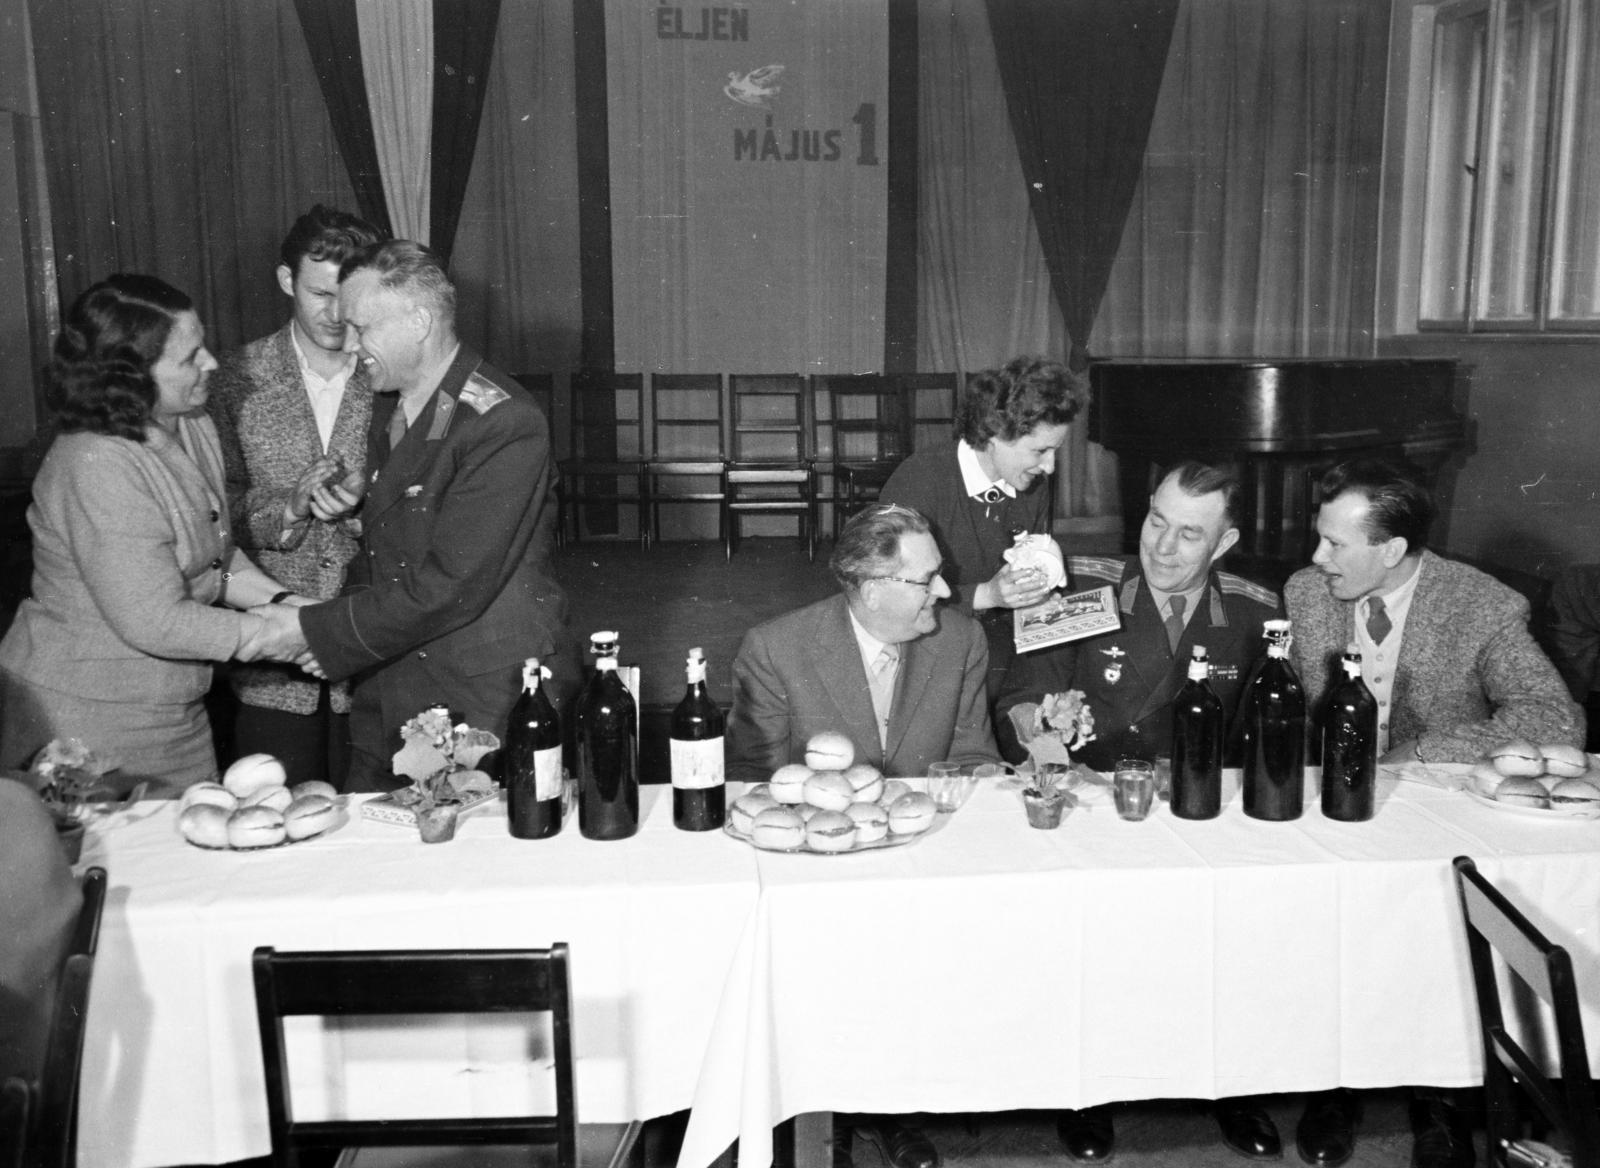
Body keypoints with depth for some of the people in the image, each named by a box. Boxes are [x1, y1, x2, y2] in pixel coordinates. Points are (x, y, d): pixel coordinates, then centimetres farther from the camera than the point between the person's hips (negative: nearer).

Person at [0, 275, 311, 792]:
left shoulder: (193, 429, 3)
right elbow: (154, 622, -25)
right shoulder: (96, 467, -24)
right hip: (87, 718, -8)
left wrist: (282, 600, -5)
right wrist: (282, 634, -18)